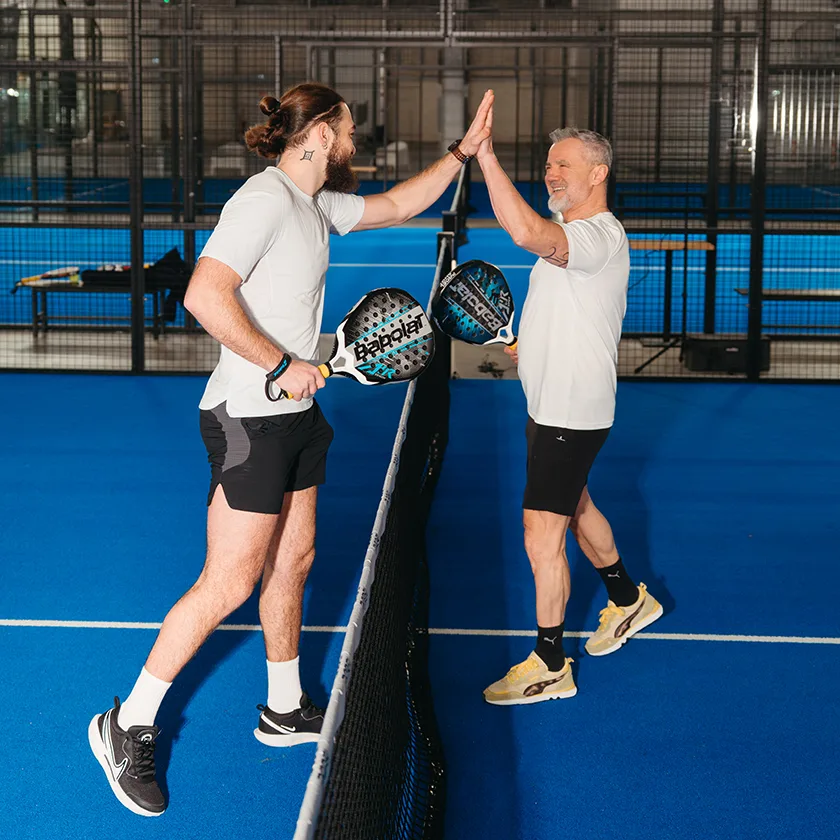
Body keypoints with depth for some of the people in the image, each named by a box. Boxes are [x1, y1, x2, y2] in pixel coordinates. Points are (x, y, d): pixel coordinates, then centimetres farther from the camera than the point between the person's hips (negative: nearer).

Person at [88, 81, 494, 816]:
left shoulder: (318, 204, 11)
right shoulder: (266, 199, -18)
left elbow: (397, 205, 27)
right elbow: (205, 295, -27)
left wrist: (462, 151, 21)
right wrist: (280, 365, -24)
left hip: (294, 413, 10)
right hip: (248, 420, -10)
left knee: (293, 560, 17)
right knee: (229, 584, -6)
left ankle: (286, 709, 34)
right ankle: (128, 727, 7)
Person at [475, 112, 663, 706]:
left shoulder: (600, 236, -23)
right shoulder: (574, 233, 12)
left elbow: (528, 234, -44)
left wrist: (486, 155, -45)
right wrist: (530, 342, 10)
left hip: (572, 414, -11)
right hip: (551, 406, 11)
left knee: (543, 536, -6)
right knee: (574, 507, 26)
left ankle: (550, 666, 7)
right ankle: (627, 600, 47)